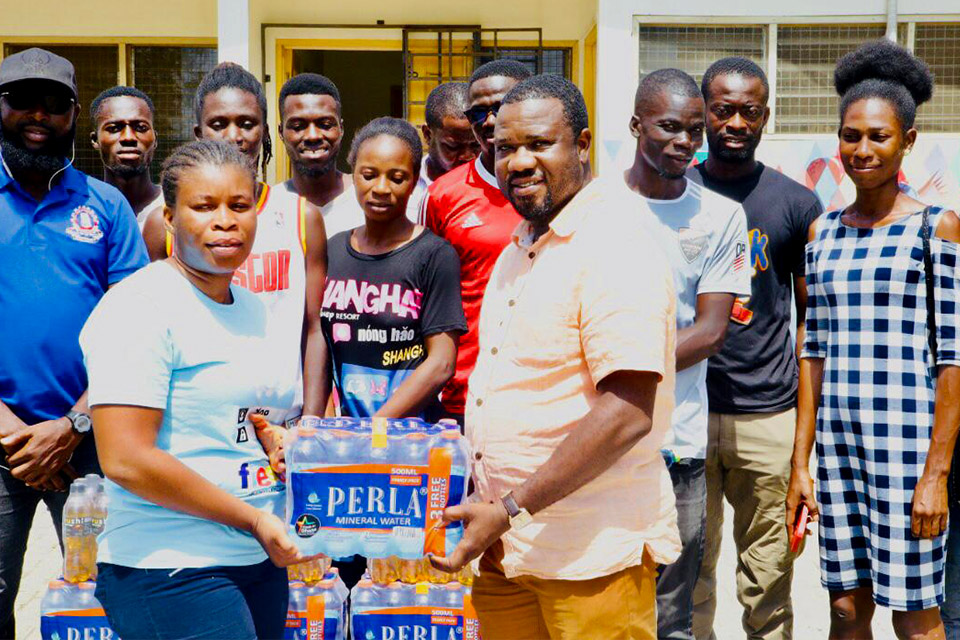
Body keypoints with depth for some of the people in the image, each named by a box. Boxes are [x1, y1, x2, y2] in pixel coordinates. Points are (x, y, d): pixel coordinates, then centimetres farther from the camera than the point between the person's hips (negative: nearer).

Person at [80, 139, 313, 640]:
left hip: (263, 561, 8)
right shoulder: (140, 306, -12)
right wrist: (252, 518, -15)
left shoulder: (255, 310, 13)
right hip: (171, 573, -8)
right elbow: (125, 460, -20)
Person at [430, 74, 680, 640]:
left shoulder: (615, 246, -14)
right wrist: (488, 516, 13)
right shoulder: (519, 251, 15)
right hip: (504, 546, 8)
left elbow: (627, 414, -23)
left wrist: (511, 509, -23)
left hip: (592, 554, -8)